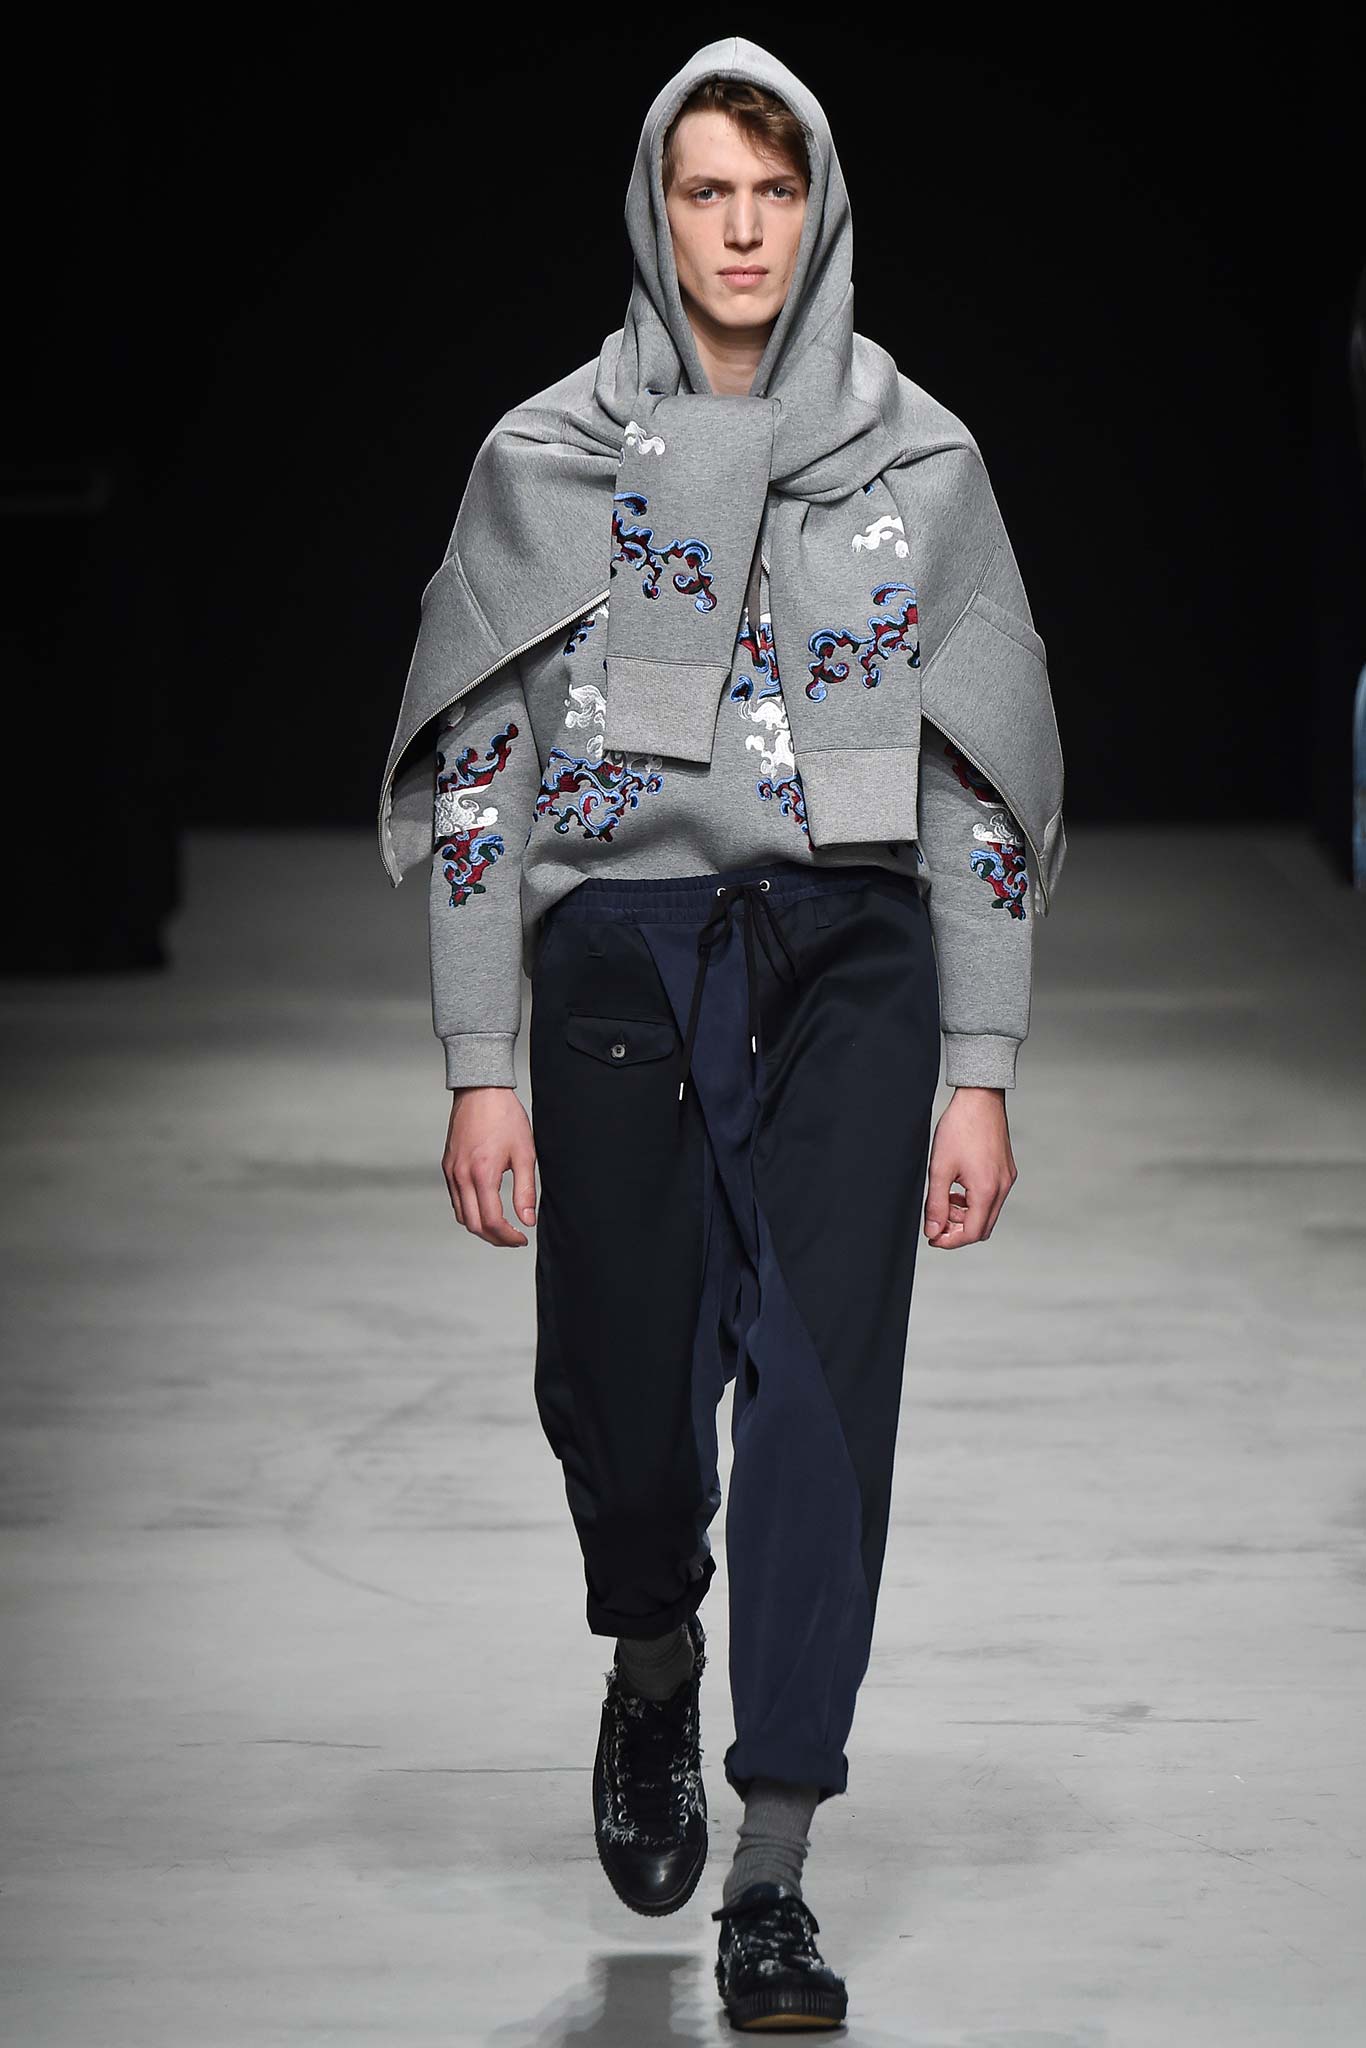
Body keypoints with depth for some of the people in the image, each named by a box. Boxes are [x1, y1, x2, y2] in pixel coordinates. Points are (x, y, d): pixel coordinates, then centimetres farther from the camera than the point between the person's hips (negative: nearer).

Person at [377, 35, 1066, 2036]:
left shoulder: (920, 459, 7)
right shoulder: (547, 459, 5)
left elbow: (985, 783, 9)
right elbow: (475, 767, 5)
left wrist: (980, 1077, 3)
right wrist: (478, 1070, -1)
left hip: (851, 962, 0)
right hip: (619, 952, 0)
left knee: (824, 1384, -9)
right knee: (619, 1393, 0)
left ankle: (772, 1876, -5)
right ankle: (656, 1679, 35)